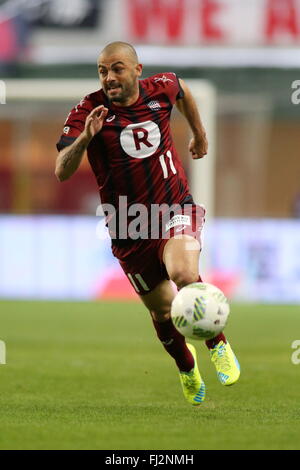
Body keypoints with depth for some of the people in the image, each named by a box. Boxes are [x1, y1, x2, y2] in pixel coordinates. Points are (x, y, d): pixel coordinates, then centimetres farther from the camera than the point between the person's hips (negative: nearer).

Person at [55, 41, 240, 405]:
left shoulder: (160, 89, -5)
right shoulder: (87, 112, -13)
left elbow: (182, 91, 22)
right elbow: (62, 172, -24)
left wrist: (199, 134, 32)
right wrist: (84, 137, -40)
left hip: (175, 208, 0)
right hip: (129, 229, 0)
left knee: (183, 273, -30)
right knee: (163, 311, 9)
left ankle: (217, 343, -5)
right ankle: (186, 366, 41)